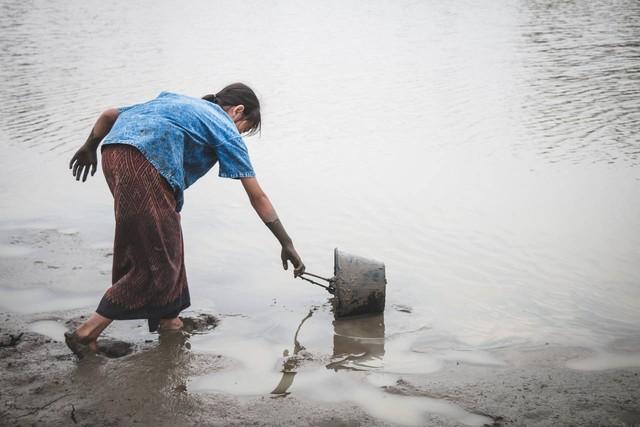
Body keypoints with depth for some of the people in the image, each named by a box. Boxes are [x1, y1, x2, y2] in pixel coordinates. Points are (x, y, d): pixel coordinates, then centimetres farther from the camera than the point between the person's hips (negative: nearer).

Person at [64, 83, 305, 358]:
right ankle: (87, 333, 3)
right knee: (159, 263, 3)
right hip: (144, 163, -8)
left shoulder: (175, 100, 33)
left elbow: (109, 115, 30)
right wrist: (287, 244, 19)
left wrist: (89, 148, 45)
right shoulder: (225, 129, 16)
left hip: (112, 150, 8)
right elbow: (258, 197, 15)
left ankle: (167, 318, 31)